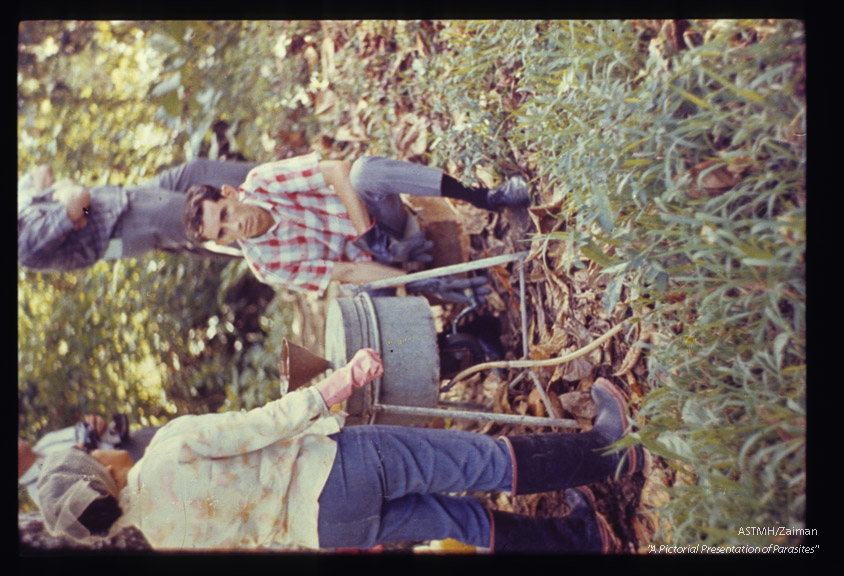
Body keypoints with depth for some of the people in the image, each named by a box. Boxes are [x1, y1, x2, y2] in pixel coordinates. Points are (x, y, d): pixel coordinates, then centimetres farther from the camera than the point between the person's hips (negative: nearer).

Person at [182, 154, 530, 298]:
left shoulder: (260, 182, -10)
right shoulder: (266, 265, -11)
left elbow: (337, 171, -17)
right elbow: (343, 273, -17)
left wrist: (368, 234, -26)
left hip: (372, 214, 1)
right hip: (368, 261, -1)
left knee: (366, 170, -34)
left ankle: (486, 198, -29)